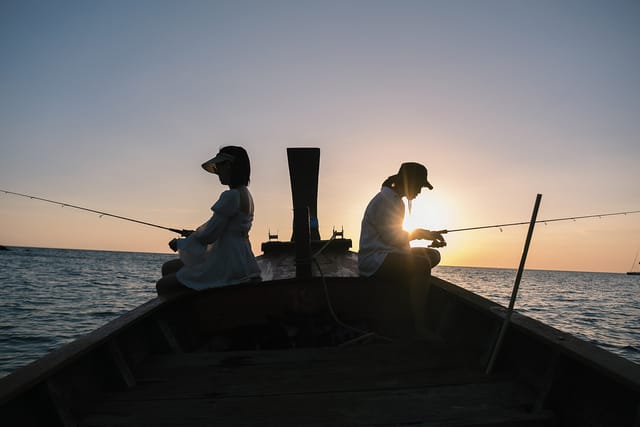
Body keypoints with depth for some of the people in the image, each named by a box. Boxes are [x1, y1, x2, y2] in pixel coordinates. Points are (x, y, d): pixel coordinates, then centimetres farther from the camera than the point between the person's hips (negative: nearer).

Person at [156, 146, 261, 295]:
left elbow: (209, 236, -18)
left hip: (227, 268, -10)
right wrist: (195, 234, 20)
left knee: (163, 286, -4)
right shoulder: (245, 194, 13)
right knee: (168, 268, 18)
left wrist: (180, 242, -1)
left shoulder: (231, 196, -18)